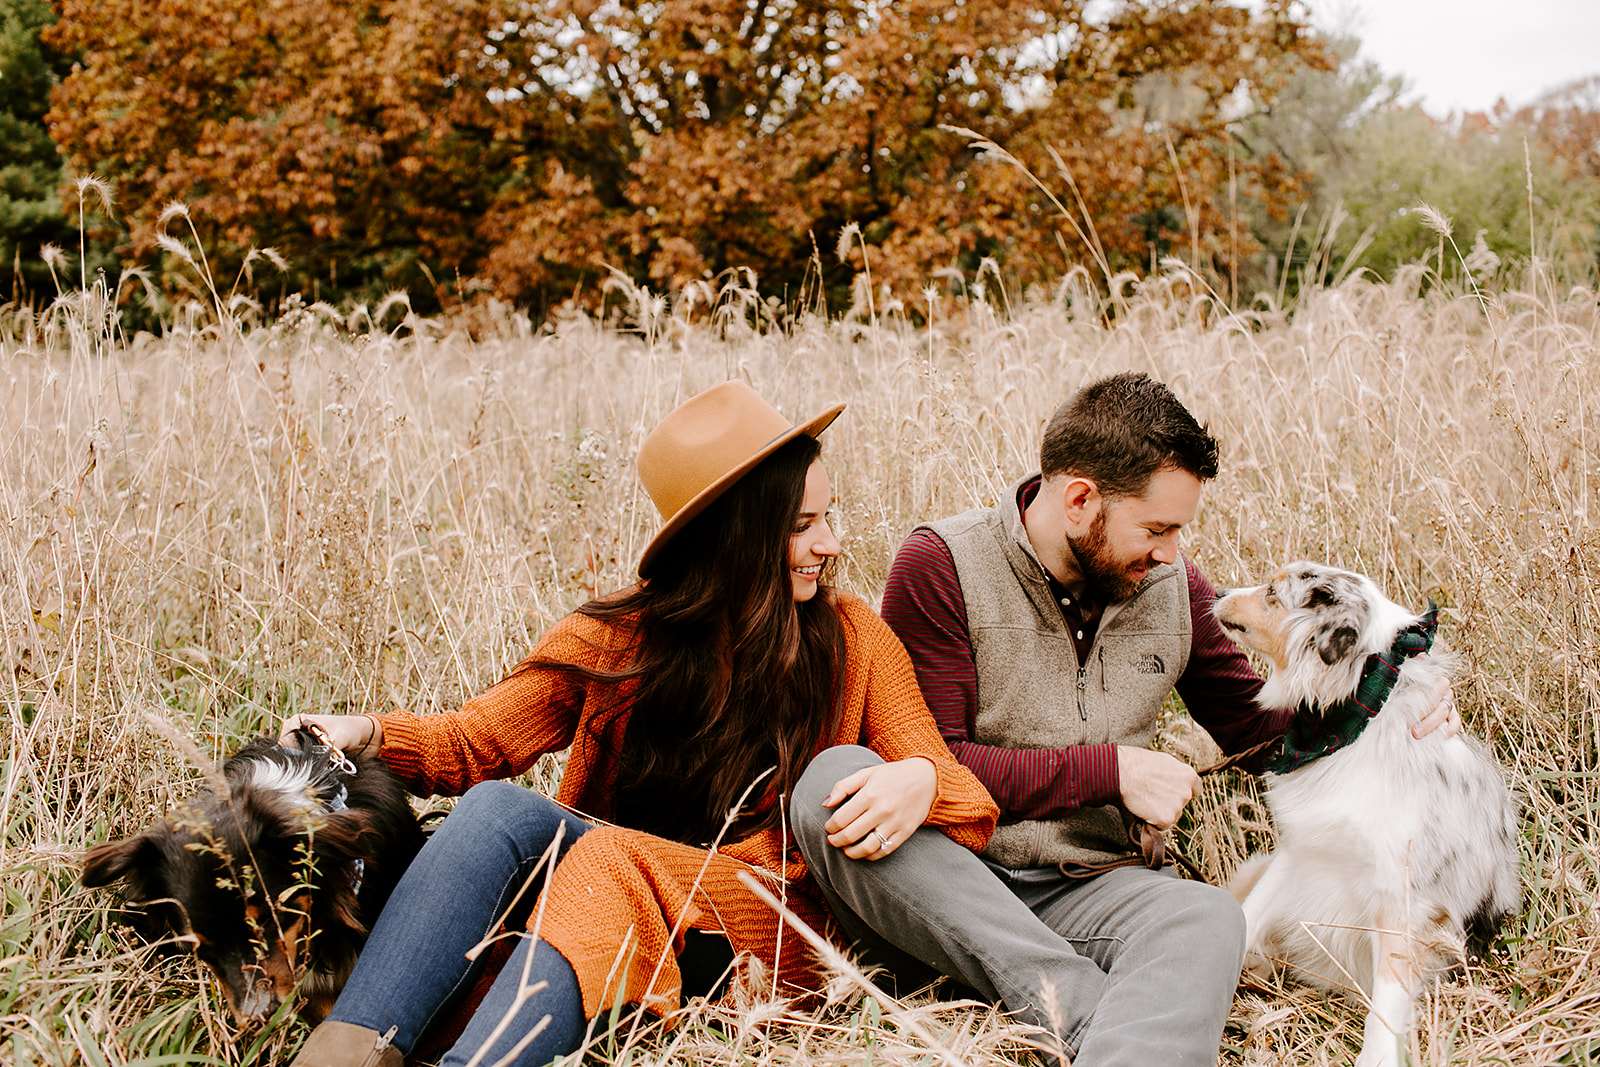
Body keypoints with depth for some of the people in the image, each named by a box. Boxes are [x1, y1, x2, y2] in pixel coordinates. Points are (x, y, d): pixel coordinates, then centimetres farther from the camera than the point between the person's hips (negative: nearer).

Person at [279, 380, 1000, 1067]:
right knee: (499, 808, -25)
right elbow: (480, 739, 8)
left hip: (773, 928, -2)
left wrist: (919, 779, -25)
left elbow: (964, 799, 1)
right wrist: (372, 734, -14)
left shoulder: (852, 639, 4)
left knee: (612, 856, -32)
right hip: (613, 889, 3)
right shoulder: (619, 636, 6)